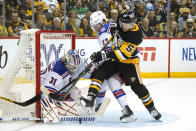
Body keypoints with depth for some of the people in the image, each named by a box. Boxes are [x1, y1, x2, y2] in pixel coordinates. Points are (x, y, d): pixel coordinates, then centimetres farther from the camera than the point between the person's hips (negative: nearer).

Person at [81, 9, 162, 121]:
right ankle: (91, 97, -25)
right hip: (114, 58, 6)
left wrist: (103, 55, -38)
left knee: (137, 86, -7)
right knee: (99, 72, -16)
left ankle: (151, 108, 9)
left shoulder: (136, 35, -30)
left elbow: (122, 54, -35)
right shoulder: (121, 23, -10)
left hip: (129, 61, -6)